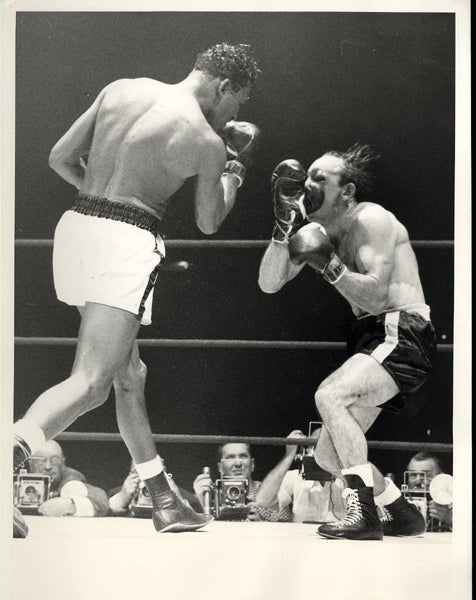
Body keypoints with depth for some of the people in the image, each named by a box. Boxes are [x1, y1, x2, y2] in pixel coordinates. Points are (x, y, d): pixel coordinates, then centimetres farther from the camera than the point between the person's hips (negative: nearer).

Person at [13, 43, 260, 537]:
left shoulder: (121, 88, 10)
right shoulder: (206, 141, -5)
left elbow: (60, 158, 13)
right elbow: (209, 222, 11)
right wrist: (236, 167, 27)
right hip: (125, 242, -8)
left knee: (129, 374, 17)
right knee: (89, 384, -12)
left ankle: (163, 501, 27)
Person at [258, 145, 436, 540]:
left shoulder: (372, 220, -12)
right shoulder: (314, 228, 10)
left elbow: (376, 297, -21)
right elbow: (268, 284, 1)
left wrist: (328, 264, -27)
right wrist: (284, 224, -9)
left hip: (403, 334, -9)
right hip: (372, 338, 9)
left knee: (330, 395, -30)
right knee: (328, 455, 7)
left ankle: (365, 515, -24)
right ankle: (405, 516, 24)